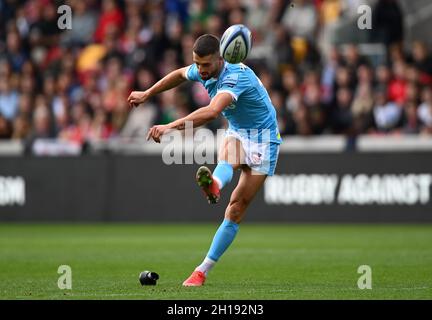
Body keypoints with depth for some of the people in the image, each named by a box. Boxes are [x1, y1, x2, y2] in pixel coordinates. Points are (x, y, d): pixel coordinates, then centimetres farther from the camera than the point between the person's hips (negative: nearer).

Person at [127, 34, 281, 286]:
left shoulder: (235, 76, -32)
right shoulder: (202, 71, -7)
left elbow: (211, 112, -49)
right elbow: (180, 74, 20)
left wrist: (171, 126, -57)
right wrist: (147, 94, 25)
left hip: (263, 138, -6)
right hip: (237, 133, 6)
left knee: (237, 208, -11)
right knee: (227, 156, -34)